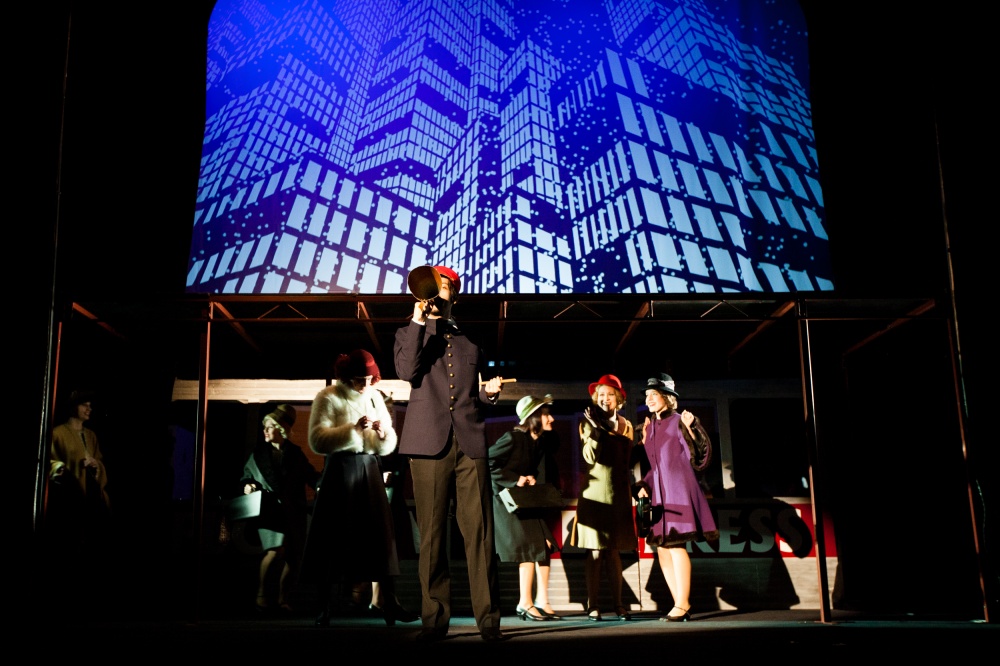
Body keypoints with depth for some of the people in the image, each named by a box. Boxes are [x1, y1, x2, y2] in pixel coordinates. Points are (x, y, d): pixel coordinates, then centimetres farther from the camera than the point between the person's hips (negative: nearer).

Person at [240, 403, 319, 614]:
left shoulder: (295, 452, 9)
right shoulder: (259, 451, 7)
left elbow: (310, 476, 10)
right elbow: (247, 475, 15)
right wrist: (248, 485, -5)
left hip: (294, 511, 3)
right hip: (269, 509, -2)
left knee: (293, 557, 3)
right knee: (276, 550, -21)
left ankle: (283, 598, 17)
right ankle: (262, 593, -4)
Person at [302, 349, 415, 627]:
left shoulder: (375, 397, 12)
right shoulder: (328, 398, -3)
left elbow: (388, 446, 13)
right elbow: (317, 440, -15)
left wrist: (384, 434, -10)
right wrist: (353, 429, -23)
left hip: (370, 469, 4)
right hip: (340, 470, -4)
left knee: (381, 534, 0)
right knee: (333, 538, 0)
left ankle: (390, 603, 5)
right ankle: (324, 607, 11)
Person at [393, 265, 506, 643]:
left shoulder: (469, 340, 23)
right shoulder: (408, 334, 17)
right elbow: (407, 371, -5)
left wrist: (489, 392, 3)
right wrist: (419, 320, -4)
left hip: (470, 442, 2)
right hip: (430, 443, -1)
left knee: (479, 532, -4)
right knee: (431, 534, -2)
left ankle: (488, 618, 1)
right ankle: (434, 619, 6)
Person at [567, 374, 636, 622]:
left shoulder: (625, 426, 12)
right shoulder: (588, 423, 2)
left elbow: (630, 459, 15)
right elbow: (589, 456, -10)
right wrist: (595, 428, -18)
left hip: (618, 494, 3)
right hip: (594, 493, -2)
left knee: (614, 551, 4)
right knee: (595, 552, -3)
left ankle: (618, 603, 11)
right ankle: (593, 605, 3)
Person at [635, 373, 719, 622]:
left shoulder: (679, 421, -4)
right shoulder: (649, 427, 15)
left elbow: (698, 455, -11)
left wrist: (691, 428, -24)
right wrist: (643, 485, 7)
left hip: (678, 490, -7)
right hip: (657, 494, 7)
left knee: (676, 545, -11)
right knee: (662, 547, 6)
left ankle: (682, 604, -5)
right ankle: (681, 604, 13)